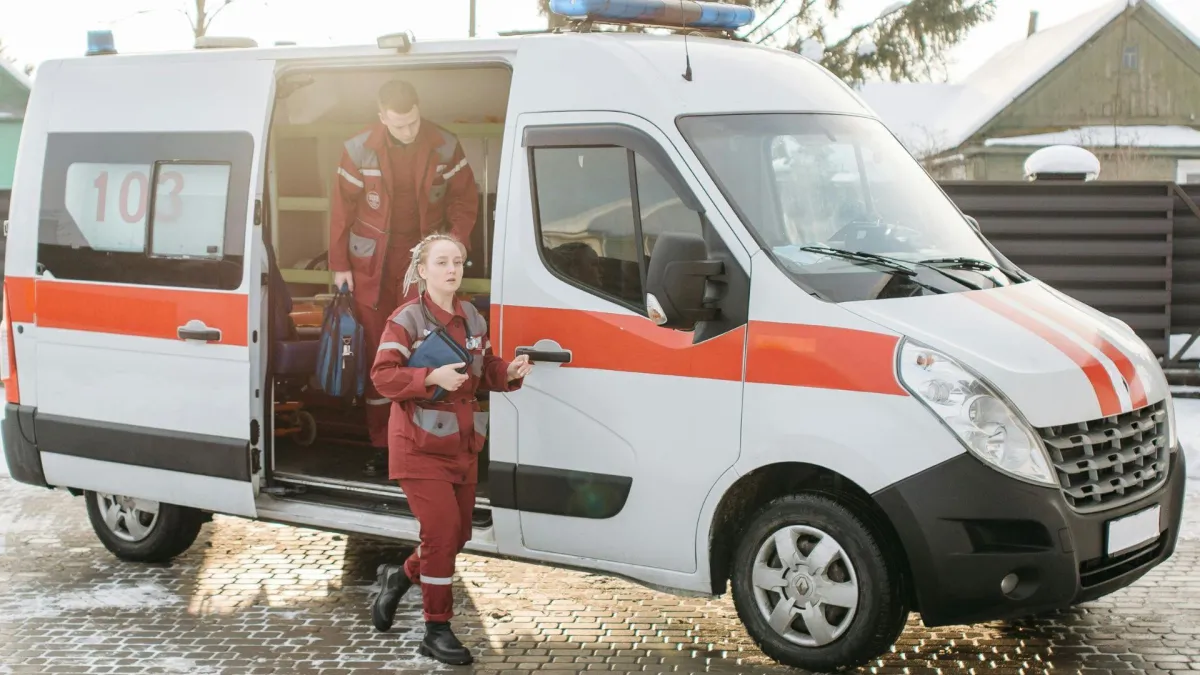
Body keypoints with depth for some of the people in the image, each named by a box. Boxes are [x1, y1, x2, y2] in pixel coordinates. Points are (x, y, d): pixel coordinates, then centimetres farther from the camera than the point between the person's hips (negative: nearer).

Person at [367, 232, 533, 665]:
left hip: (463, 445, 7)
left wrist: (509, 372, -6)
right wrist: (431, 378, -29)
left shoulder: (473, 319, 8)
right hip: (420, 446, -7)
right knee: (442, 532, -11)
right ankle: (437, 631, 1)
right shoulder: (407, 320, -11)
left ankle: (399, 577, 38)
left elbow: (486, 370, 15)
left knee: (459, 534, 11)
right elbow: (382, 376, -16)